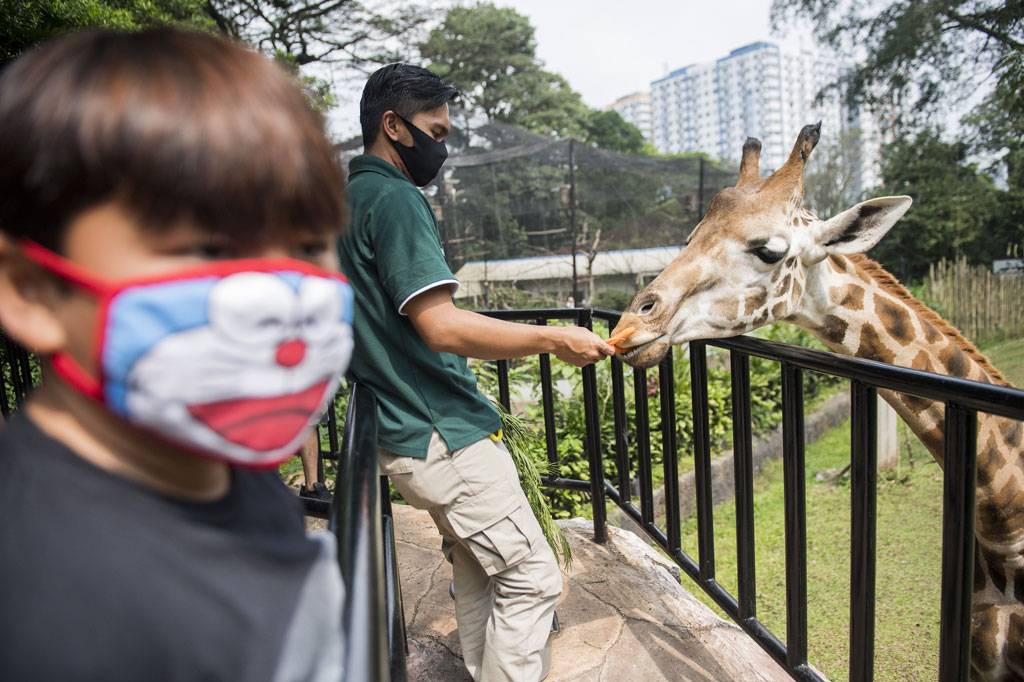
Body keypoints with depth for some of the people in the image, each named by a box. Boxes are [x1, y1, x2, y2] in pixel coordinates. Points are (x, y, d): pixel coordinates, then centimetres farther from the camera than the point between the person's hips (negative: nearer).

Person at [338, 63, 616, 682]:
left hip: (401, 432, 10)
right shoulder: (393, 198, -15)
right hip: (444, 435, -10)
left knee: (475, 569, 20)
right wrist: (553, 339, -19)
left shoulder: (347, 199, 16)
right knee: (531, 578, -2)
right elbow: (440, 325, -25)